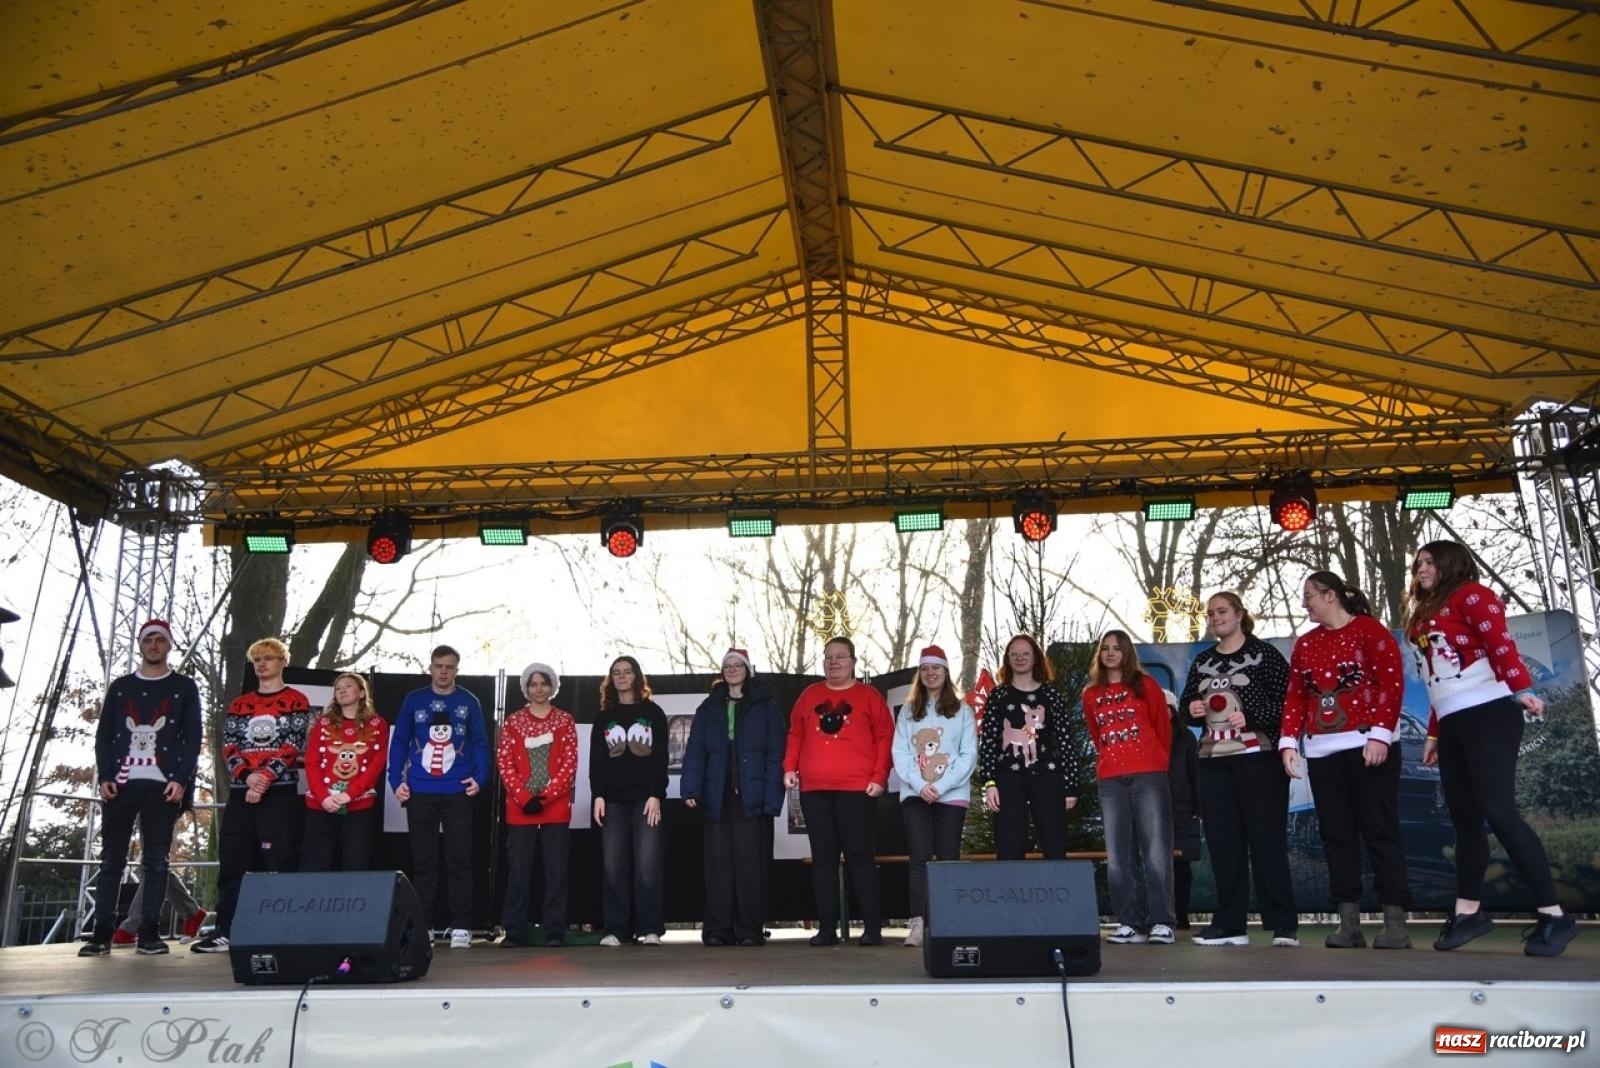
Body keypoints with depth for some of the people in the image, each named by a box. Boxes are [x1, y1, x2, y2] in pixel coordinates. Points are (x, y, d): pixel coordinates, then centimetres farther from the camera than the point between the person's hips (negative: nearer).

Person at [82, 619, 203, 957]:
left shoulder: (184, 688, 9)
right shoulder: (120, 687, 15)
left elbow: (193, 738, 3)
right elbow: (103, 735, 11)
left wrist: (181, 780, -9)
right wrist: (104, 777, -3)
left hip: (163, 786, -2)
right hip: (119, 784, 2)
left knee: (156, 861, -1)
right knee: (111, 859, 2)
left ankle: (148, 932, 3)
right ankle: (101, 933, 5)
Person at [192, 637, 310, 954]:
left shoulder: (296, 701, 3)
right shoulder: (239, 704, 17)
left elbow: (293, 747, -6)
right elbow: (229, 748, 6)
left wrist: (265, 778, -17)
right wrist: (247, 775, -11)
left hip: (280, 793, -5)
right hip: (240, 792, 5)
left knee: (279, 862, -5)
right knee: (231, 861, 4)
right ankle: (226, 931, 10)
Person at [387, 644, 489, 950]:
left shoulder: (469, 702, 6)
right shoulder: (413, 700, 7)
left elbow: (480, 743, 5)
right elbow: (399, 742, 6)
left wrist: (480, 776, -9)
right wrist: (396, 780, -4)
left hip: (458, 793, -1)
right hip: (419, 793, 1)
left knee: (459, 859, 0)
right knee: (423, 860, 7)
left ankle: (461, 926, 4)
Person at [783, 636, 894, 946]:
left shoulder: (869, 696, 4)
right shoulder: (809, 695, 14)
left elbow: (885, 737, 0)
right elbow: (795, 734, 16)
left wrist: (879, 776, -7)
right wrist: (789, 767, 4)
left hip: (857, 790, -3)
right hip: (814, 790, 4)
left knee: (861, 857, -2)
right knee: (823, 859, 6)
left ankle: (873, 927, 3)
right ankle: (827, 927, 11)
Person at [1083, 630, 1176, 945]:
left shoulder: (1145, 685, 6)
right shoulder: (1091, 694, 15)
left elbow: (1163, 727, 10)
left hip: (1149, 777, -3)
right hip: (1110, 781, 4)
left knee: (1156, 851, -7)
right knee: (1118, 857, 1)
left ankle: (1161, 922, -3)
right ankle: (1131, 923, 6)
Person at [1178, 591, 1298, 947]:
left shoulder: (1264, 654, -1)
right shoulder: (1202, 661, 16)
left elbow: (1288, 700, -8)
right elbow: (1185, 703, 23)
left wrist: (1251, 717, -19)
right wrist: (1191, 709, 1)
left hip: (1258, 758, -6)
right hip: (1213, 761, 6)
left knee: (1266, 839, -5)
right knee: (1222, 841, 5)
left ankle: (1284, 925, 1)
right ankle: (1228, 925, 11)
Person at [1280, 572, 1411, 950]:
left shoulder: (1370, 630, -1)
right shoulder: (1305, 643, 16)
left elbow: (1392, 683, -8)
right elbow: (1295, 697, 13)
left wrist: (1380, 733, -17)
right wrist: (1288, 740, 2)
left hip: (1369, 746, -6)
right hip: (1321, 753, 6)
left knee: (1380, 832, -3)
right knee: (1336, 836, 3)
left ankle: (1395, 923, 1)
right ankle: (1349, 922, 6)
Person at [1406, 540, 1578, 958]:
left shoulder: (1471, 594, 0)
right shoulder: (1426, 616, 23)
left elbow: (1500, 642, -15)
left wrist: (1521, 688, -28)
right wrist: (1434, 733, 24)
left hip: (1487, 714, -8)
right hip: (1453, 723, 8)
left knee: (1498, 811, -15)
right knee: (1463, 819, 8)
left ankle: (1553, 915, -8)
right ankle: (1468, 911, 13)